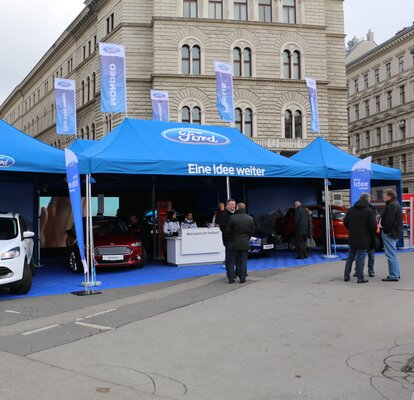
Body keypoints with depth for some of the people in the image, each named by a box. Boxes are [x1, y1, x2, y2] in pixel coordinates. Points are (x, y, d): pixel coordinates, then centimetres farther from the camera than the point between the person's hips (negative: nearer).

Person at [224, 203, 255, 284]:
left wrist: (227, 241, 6)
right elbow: (252, 232, 8)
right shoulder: (250, 219, 1)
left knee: (231, 262, 7)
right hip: (245, 244, 3)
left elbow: (227, 231, -9)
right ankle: (242, 278, 9)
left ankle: (231, 279, 8)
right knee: (243, 262, 9)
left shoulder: (232, 218, -12)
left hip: (233, 244, -3)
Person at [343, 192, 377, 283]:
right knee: (360, 258, 0)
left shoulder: (351, 209, 5)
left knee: (350, 257, 15)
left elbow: (345, 222, 8)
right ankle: (360, 278, 4)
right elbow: (373, 226, -15)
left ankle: (346, 276, 17)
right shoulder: (369, 211, -12)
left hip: (352, 238, 5)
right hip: (363, 239, -5)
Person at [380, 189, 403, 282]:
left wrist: (383, 226, -10)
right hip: (395, 232, 11)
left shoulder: (391, 205, -16)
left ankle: (393, 276, -6)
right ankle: (396, 274, 25)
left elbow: (389, 220, -23)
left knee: (391, 255, -7)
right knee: (393, 254, 18)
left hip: (389, 233, -11)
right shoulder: (396, 204, 17)